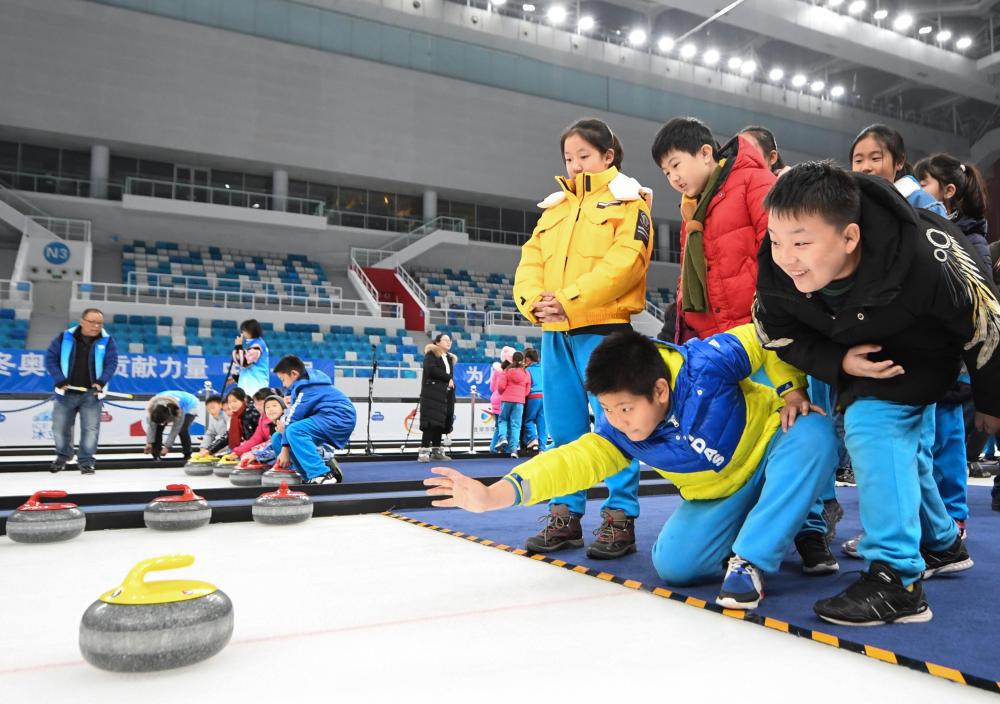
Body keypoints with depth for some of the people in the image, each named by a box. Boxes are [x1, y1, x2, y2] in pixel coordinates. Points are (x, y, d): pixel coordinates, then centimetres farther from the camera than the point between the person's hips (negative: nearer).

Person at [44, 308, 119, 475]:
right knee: (60, 427, 12)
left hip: (91, 394, -1)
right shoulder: (64, 337, -3)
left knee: (91, 428, -3)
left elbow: (111, 363, -7)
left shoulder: (107, 341, -4)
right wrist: (60, 380, -12)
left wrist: (101, 381, -22)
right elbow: (50, 358, -1)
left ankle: (86, 461, 10)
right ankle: (62, 457, 34)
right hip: (66, 393, 1)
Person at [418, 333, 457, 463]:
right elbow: (431, 369, -15)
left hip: (445, 395, 7)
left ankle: (436, 451, 11)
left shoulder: (450, 358, 22)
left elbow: (451, 377, 19)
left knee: (441, 423, 5)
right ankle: (424, 452, -15)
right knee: (431, 421, -14)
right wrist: (448, 378, -11)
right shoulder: (431, 354, 1)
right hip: (432, 394, -7)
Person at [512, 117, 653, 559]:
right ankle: (565, 515, 18)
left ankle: (619, 518, 5)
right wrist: (534, 301, -8)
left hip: (603, 328, -6)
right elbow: (530, 261, 13)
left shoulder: (628, 201, 3)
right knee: (564, 427, 9)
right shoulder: (555, 207, 21)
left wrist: (570, 300, -20)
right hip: (555, 332, 6)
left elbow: (625, 260, -12)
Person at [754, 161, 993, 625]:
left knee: (874, 425, -25)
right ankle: (942, 545, 43)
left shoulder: (924, 261, -42)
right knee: (903, 447, 17)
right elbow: (779, 334, -13)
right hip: (856, 352, 6)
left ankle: (896, 578, -16)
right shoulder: (775, 275, -32)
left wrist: (989, 401, -10)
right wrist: (839, 365, -31)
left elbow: (983, 324, -24)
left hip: (926, 347, -5)